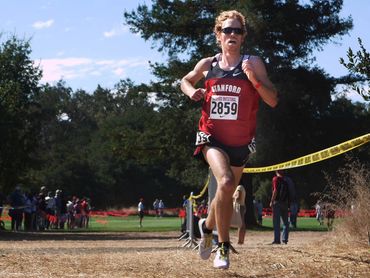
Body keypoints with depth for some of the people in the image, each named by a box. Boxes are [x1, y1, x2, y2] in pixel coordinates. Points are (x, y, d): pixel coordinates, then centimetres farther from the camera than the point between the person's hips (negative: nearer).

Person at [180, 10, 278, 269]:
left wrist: (254, 79, -22)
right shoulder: (207, 65, 3)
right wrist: (191, 91, 1)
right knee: (226, 182, -27)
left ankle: (207, 225, 48)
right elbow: (186, 80, 23)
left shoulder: (253, 63, -3)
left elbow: (273, 100, -7)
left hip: (240, 142, 1)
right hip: (212, 138, -1)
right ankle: (223, 246, -16)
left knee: (227, 193, 15)